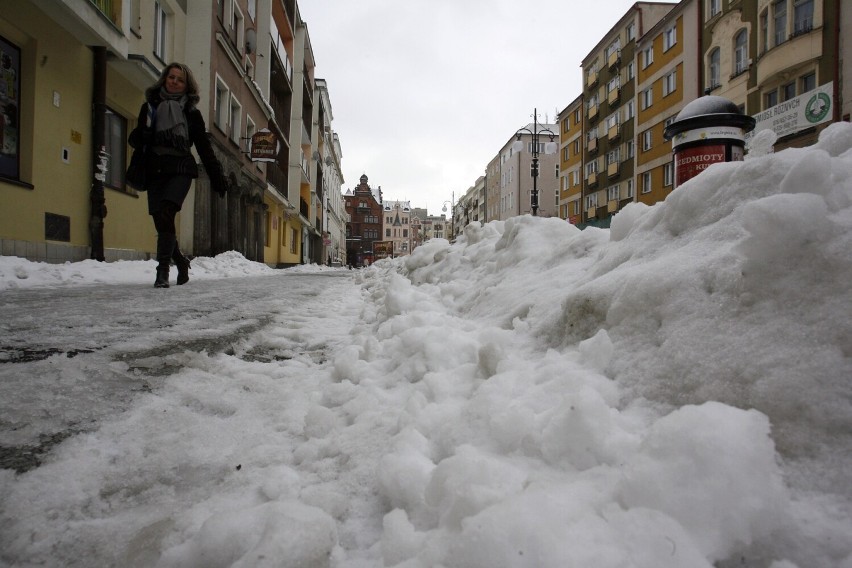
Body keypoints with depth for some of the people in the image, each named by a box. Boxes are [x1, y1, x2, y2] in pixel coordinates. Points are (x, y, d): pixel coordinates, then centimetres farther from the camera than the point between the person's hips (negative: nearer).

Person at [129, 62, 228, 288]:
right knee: (160, 221, 0)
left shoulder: (192, 113, 10)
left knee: (165, 214, -21)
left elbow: (204, 148, 11)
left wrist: (217, 177, 5)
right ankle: (181, 261, 23)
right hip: (155, 170, 3)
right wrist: (142, 132, -10)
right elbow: (136, 141, 14)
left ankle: (163, 269, -18)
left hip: (180, 170, -3)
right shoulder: (150, 106, 14)